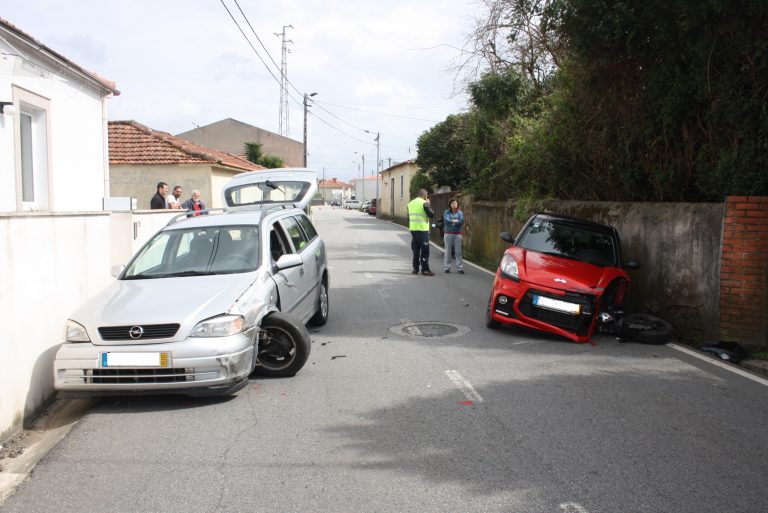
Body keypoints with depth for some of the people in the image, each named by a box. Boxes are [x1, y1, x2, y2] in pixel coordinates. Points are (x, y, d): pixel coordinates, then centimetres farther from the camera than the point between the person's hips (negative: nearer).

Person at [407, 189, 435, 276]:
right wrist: (428, 205, 3)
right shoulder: (424, 203, -10)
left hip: (413, 229, 6)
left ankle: (415, 269, 15)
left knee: (415, 249, 13)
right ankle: (425, 270, -1)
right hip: (422, 229, -6)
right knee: (424, 250, -1)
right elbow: (431, 214, -7)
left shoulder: (410, 203, 11)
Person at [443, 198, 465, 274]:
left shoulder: (460, 213, 7)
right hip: (448, 234, 0)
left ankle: (460, 268, 2)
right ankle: (447, 267, 8)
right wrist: (456, 221, -9)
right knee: (448, 251, 2)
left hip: (458, 234, 1)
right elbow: (446, 220, -11)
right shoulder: (446, 212, 5)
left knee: (458, 252, 0)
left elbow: (462, 221, -9)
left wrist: (451, 222, -10)